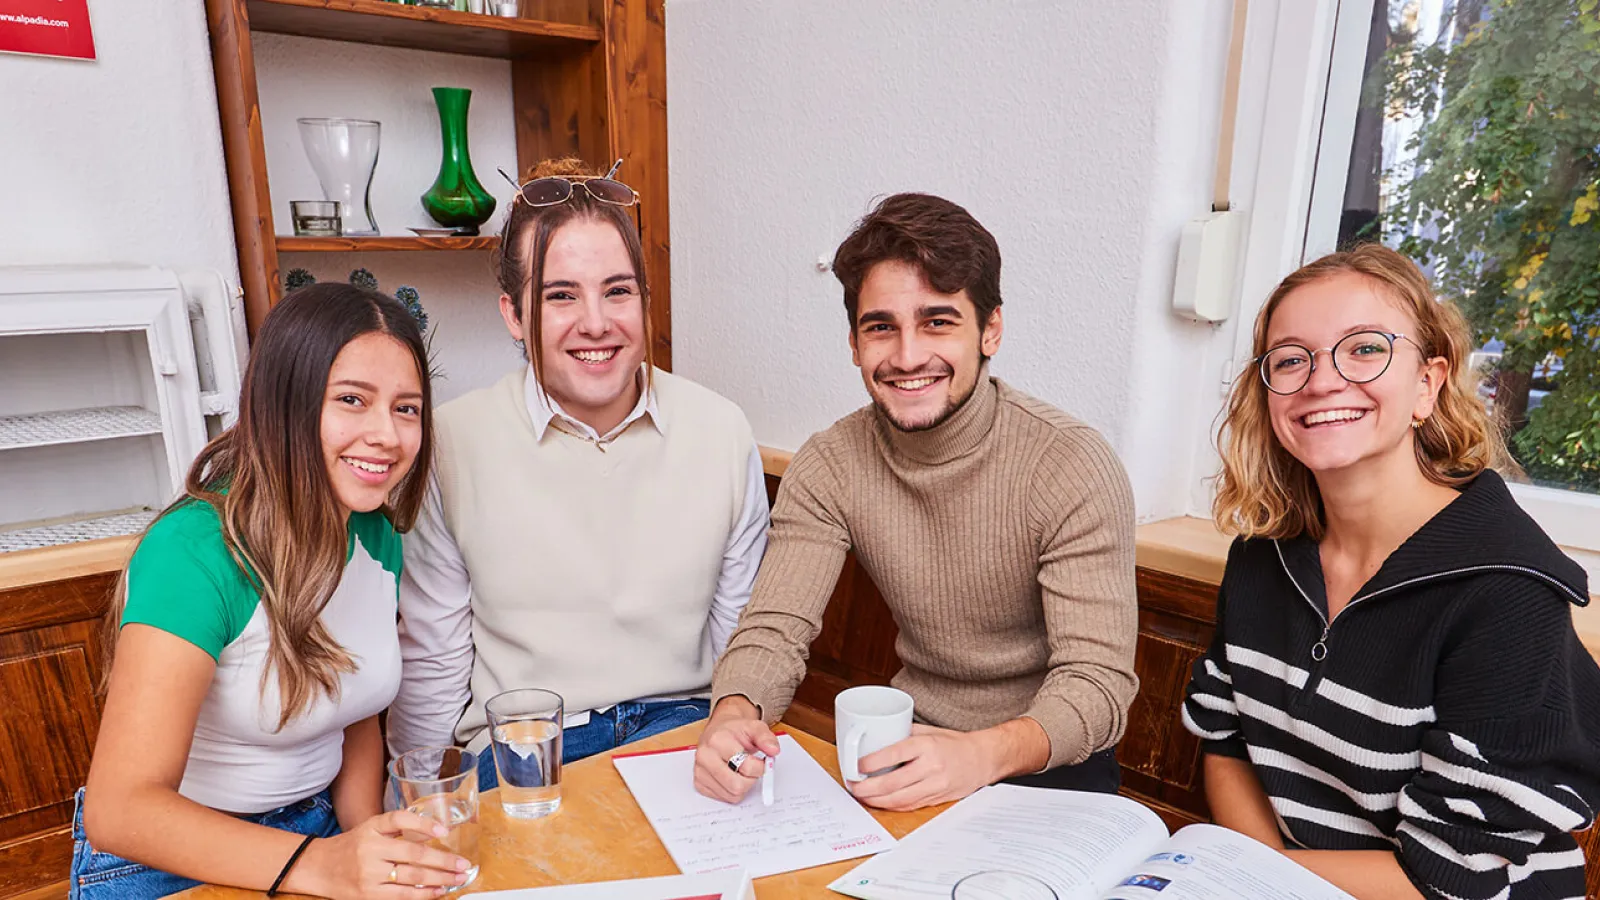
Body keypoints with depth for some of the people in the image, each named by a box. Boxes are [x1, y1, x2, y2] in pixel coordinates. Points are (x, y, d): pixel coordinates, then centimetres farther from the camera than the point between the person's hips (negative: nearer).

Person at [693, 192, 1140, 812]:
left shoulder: (1073, 466, -18)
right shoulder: (829, 467, -7)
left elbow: (1099, 680, -21)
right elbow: (775, 630, -10)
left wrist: (984, 754, -40)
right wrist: (733, 714, -33)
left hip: (1049, 760, -2)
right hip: (907, 742, 3)